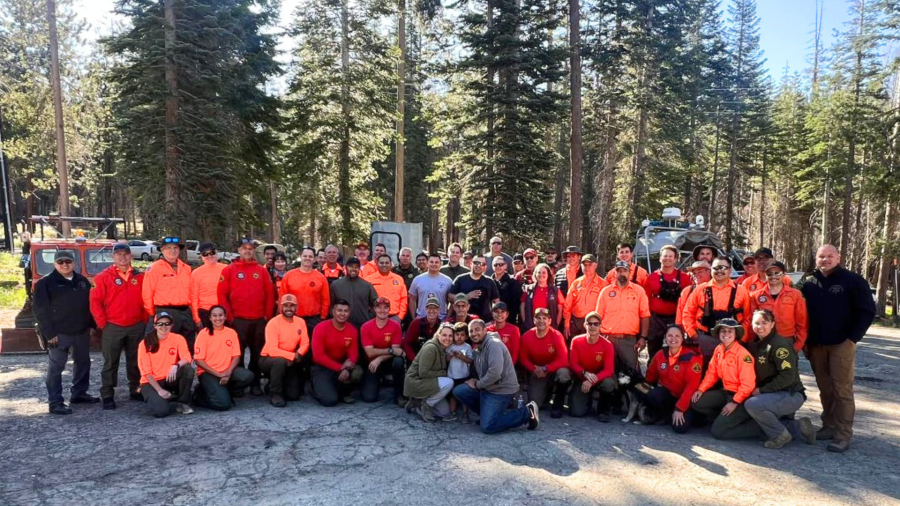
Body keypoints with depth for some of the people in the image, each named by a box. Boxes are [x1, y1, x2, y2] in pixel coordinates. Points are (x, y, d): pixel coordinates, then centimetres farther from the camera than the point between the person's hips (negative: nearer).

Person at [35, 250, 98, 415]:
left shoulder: (82, 281, 11)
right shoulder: (45, 283, -6)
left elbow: (90, 304, 16)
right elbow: (40, 310, -9)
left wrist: (92, 325, 9)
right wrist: (49, 333, -14)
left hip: (82, 331, 6)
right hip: (59, 333, -6)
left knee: (83, 363, 14)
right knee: (56, 367, -2)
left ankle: (79, 394, 28)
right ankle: (55, 402, 2)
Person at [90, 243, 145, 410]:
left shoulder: (140, 277, 6)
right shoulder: (104, 277, -3)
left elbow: (146, 300, 10)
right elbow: (95, 301, -5)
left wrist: (145, 320, 4)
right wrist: (102, 324, -7)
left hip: (136, 327, 3)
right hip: (112, 327, -3)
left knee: (135, 361, 12)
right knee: (110, 363, 4)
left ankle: (135, 391, 24)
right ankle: (107, 396, 11)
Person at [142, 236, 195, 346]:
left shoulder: (186, 268, 13)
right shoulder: (154, 268, -4)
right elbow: (147, 293, -6)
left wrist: (189, 310, 12)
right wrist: (153, 314, -3)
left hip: (185, 312, 5)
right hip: (165, 312, -5)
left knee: (189, 348, 11)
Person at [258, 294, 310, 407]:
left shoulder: (301, 322, -5)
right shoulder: (273, 323, -21)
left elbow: (305, 343, -4)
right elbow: (273, 350, -27)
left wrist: (299, 354, -25)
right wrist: (293, 356, -30)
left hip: (289, 362, 5)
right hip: (268, 359, -5)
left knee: (294, 395, -3)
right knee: (280, 361, -40)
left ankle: (274, 384, 28)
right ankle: (274, 394, -19)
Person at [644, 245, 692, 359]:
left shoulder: (684, 277, 3)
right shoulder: (652, 277, 5)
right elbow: (646, 300, 4)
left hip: (676, 319, -1)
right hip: (655, 319, 1)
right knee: (654, 354, 9)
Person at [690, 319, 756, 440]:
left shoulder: (743, 354, -21)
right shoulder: (718, 350, 3)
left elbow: (748, 384, -21)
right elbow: (712, 373, 9)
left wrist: (735, 403, -21)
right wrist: (701, 390, -2)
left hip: (741, 397, -8)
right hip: (726, 392, 8)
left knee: (717, 431, -12)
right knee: (696, 402, -2)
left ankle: (757, 426, 2)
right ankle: (724, 418, 11)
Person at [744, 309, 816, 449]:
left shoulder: (780, 345, -18)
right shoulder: (755, 345, 8)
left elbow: (788, 376, -24)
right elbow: (759, 374, 15)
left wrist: (762, 390, -20)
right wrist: (755, 389, -2)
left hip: (791, 395, -9)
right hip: (776, 395, 9)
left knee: (751, 404, -28)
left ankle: (781, 435, -9)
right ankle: (799, 428, 16)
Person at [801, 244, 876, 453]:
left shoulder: (852, 280, -4)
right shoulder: (809, 283, 9)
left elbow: (867, 311, -6)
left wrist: (853, 337, -10)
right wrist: (806, 339, 7)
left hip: (842, 344, -4)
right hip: (816, 345, 4)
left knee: (842, 389, -4)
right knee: (825, 389, 10)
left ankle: (843, 434, -1)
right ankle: (829, 426, 20)